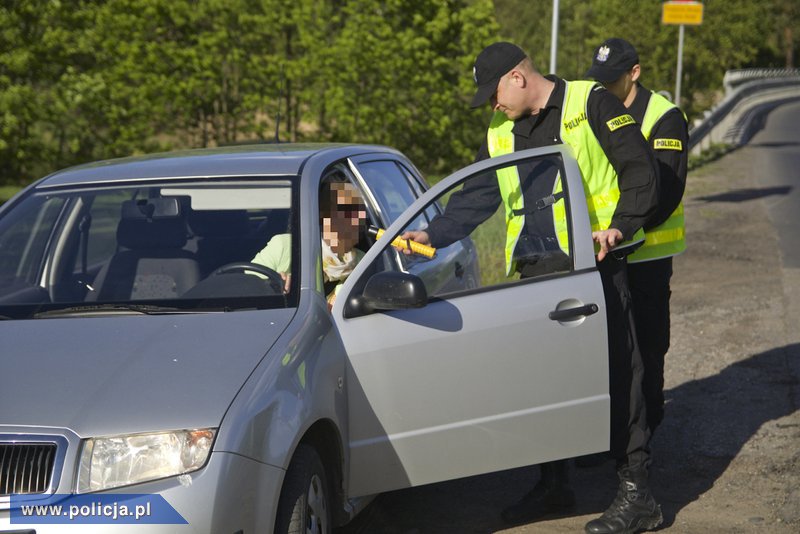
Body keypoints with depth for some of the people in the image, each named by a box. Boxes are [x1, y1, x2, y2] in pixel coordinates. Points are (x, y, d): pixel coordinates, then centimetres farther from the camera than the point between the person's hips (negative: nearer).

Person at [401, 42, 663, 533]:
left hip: (597, 266, -6)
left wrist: (619, 227, -17)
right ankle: (554, 483, 22)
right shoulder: (501, 136, 16)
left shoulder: (591, 104, -3)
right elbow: (475, 199, 16)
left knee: (617, 373, -6)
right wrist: (433, 235, 1)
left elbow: (641, 171, -5)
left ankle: (637, 494, -1)